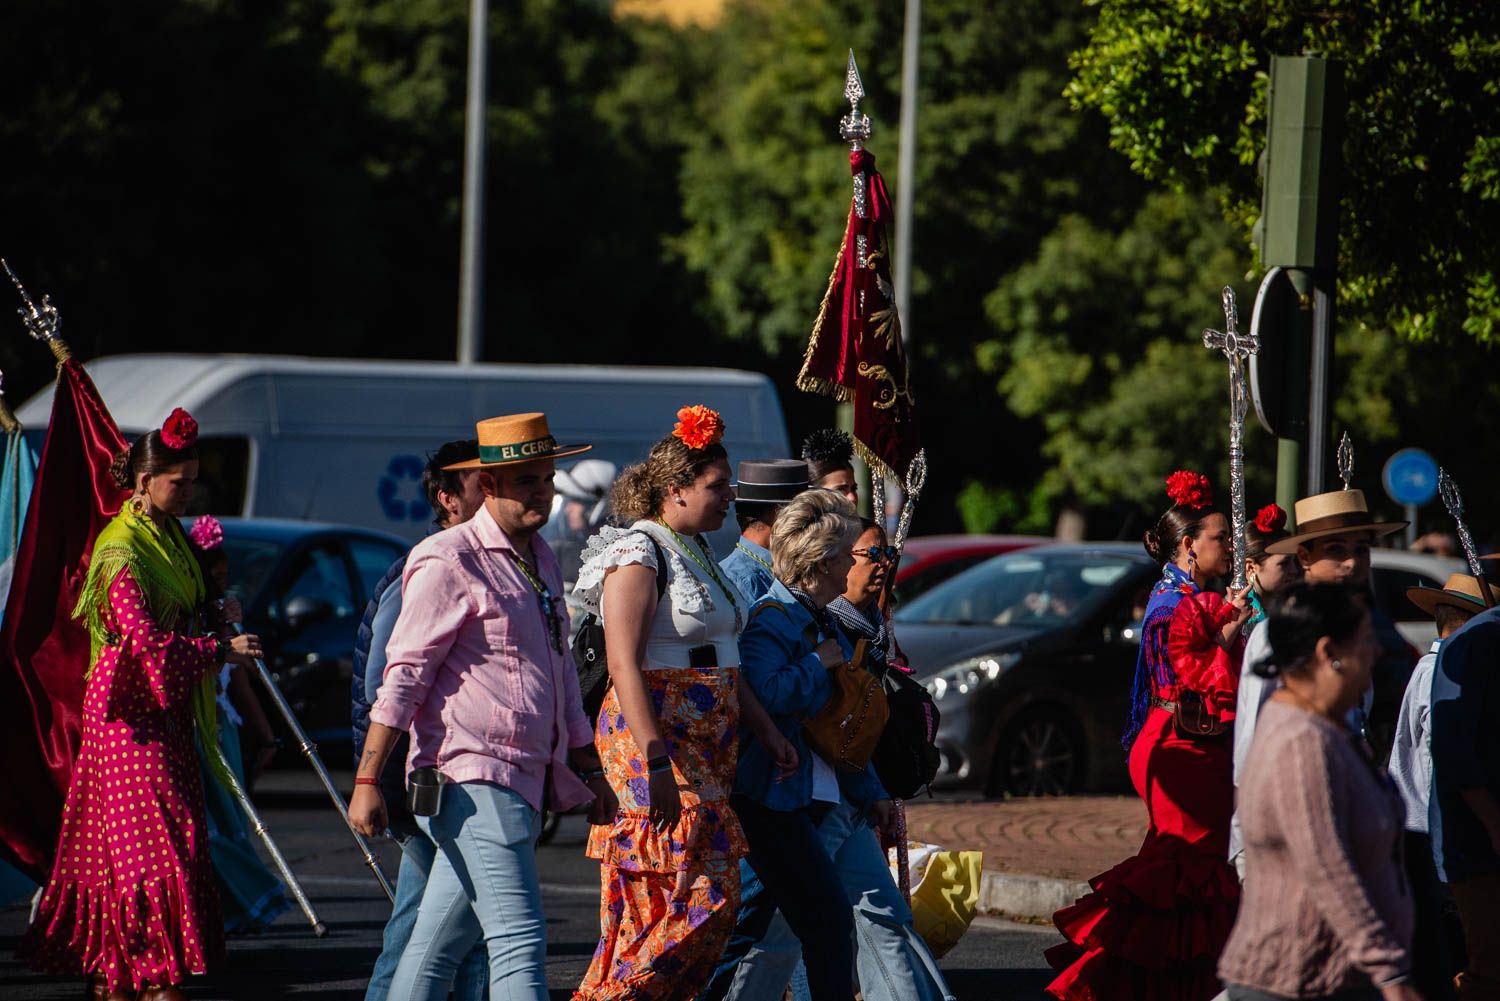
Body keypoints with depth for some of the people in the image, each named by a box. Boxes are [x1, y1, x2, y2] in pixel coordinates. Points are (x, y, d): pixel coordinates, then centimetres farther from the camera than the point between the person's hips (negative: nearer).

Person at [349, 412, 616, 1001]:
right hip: (472, 777, -8)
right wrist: (368, 780, -15)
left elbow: (561, 675, 29)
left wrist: (588, 771, 29)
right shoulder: (450, 562, -8)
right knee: (520, 944, -15)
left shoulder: (540, 562, 19)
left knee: (436, 948, 10)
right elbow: (404, 673, -11)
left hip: (524, 780, 8)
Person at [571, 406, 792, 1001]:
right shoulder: (639, 555, -11)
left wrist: (766, 729, 16)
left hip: (707, 742, 9)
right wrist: (656, 763, -25)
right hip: (654, 734, -9)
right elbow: (624, 666, -19)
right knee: (698, 898, -15)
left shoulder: (698, 551, 18)